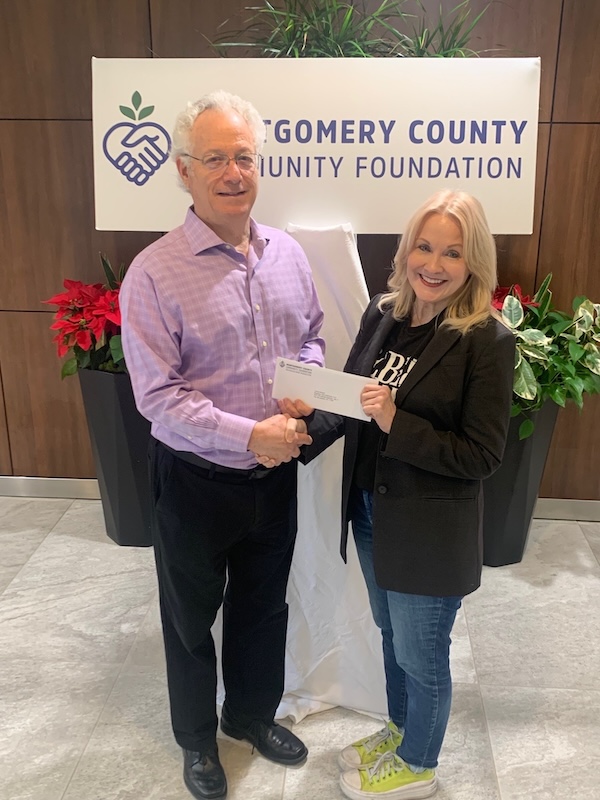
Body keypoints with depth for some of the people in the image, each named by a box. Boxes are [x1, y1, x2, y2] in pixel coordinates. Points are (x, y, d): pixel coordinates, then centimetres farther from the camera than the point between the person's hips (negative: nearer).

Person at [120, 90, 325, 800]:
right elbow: (156, 395, -19)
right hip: (196, 480, -4)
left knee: (263, 605, 23)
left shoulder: (287, 254, 0)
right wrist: (249, 435, -25)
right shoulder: (154, 274, -17)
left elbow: (311, 336, 12)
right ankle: (196, 738, 45)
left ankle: (252, 714, 51)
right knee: (191, 617, 18)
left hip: (276, 473, 5)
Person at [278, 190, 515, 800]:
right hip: (371, 514, 6)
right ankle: (400, 730, 53)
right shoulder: (382, 314, -2)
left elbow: (482, 457, -19)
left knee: (420, 655, 16)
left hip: (430, 534, -6)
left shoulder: (487, 341, -19)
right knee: (391, 637, 26)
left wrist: (395, 424, -29)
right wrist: (311, 416, -12)